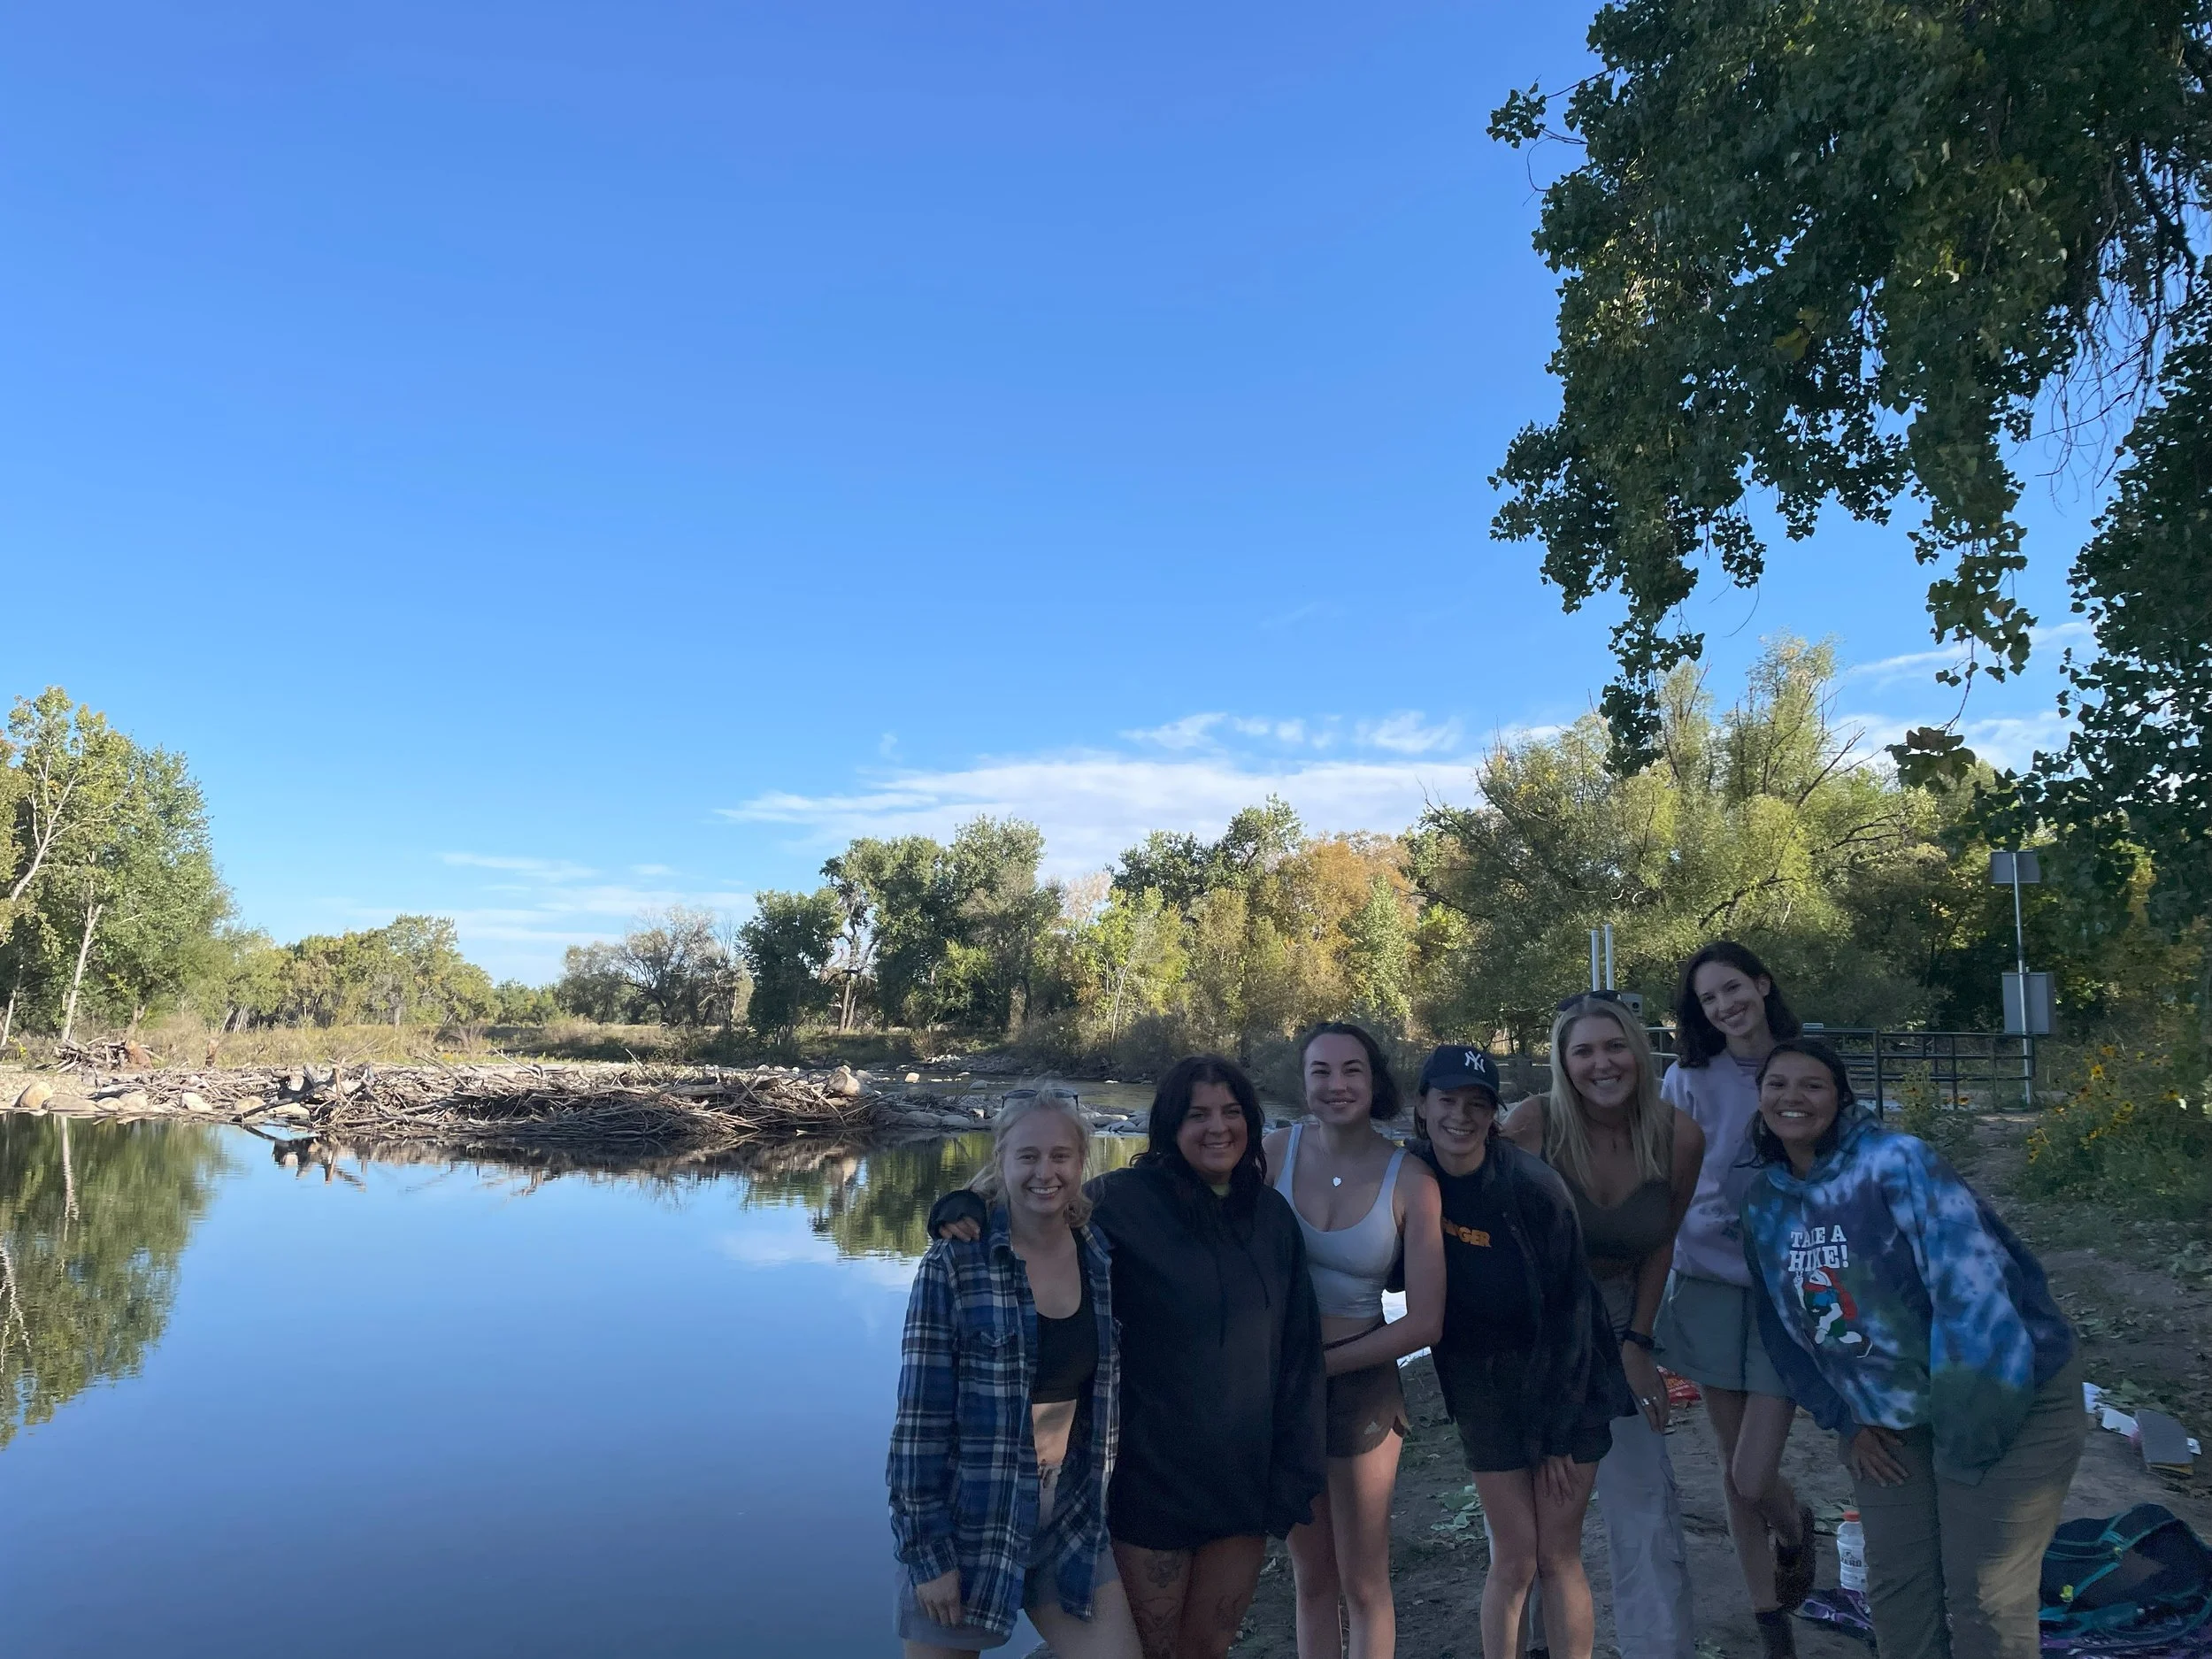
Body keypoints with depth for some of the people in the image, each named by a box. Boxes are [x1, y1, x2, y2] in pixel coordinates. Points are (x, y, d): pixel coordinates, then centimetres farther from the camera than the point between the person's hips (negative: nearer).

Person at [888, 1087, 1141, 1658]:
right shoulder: (954, 1265, -14)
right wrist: (925, 1551, -13)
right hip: (967, 1525, -4)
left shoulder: (1103, 1262, 0)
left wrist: (1095, 1502, 11)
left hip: (1071, 1523, 4)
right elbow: (920, 1420, -13)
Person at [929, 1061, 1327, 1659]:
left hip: (1244, 1474, 4)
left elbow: (1298, 1354, 4)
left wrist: (1295, 1472, 3)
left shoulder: (1273, 1216, 1)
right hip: (1153, 1474, -4)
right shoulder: (1126, 1201, -13)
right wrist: (965, 1206, -31)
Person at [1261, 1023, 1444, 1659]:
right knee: (1312, 1577, 18)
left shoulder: (1410, 1180, -13)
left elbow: (1424, 1323, -11)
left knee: (1363, 1583, 12)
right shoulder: (1279, 1149, -9)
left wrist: (1320, 1364, -10)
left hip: (1360, 1384, -2)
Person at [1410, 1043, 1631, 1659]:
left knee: (1558, 1554, 4)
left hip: (1565, 1382, -2)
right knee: (1515, 1559, 3)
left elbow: (1569, 1304, -13)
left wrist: (1556, 1428, -9)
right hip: (1483, 1388, 2)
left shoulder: (1532, 1185, -20)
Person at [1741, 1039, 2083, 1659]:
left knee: (1983, 1602, -4)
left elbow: (1971, 1284, -28)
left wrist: (1967, 1421, -24)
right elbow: (1783, 1328, 11)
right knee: (1895, 1588, 11)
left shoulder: (1896, 1161, -22)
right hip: (1890, 1417, 6)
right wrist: (1844, 1419, 6)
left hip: (2004, 1396, -6)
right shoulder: (1764, 1207, 0)